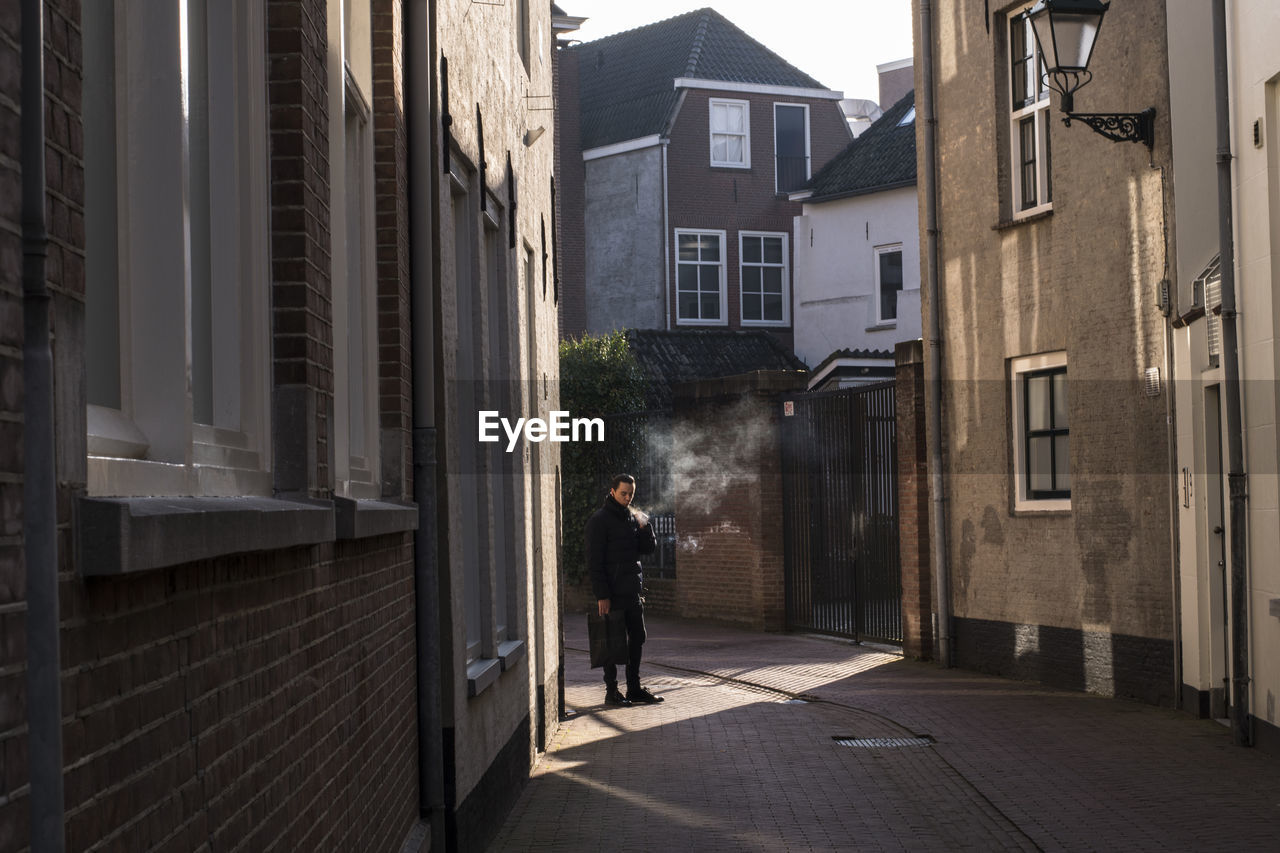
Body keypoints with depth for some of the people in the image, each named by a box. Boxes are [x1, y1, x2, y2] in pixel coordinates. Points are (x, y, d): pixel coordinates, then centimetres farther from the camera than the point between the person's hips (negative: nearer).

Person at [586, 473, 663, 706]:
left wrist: (645, 526, -8)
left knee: (637, 639, 9)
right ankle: (611, 691, 5)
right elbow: (594, 560, -13)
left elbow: (649, 548, 12)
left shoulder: (633, 517, 14)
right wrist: (601, 595, -18)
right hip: (611, 593, -7)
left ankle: (634, 688, 17)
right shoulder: (600, 519, -8)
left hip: (633, 591, 7)